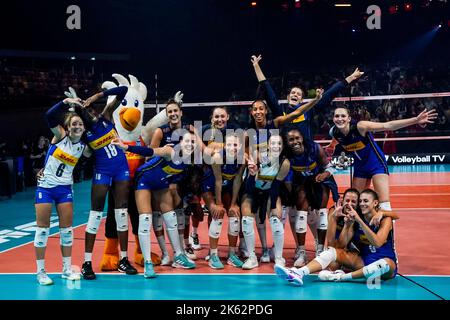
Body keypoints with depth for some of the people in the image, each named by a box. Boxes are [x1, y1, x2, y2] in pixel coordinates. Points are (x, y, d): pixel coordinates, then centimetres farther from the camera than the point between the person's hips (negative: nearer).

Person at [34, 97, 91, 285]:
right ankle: (40, 271, 7)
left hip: (65, 188, 4)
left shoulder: (83, 147, 0)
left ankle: (67, 269, 15)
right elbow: (50, 116, -25)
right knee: (43, 228, -1)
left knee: (67, 228, 4)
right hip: (45, 186, -3)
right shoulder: (60, 136, -10)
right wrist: (66, 102, -34)